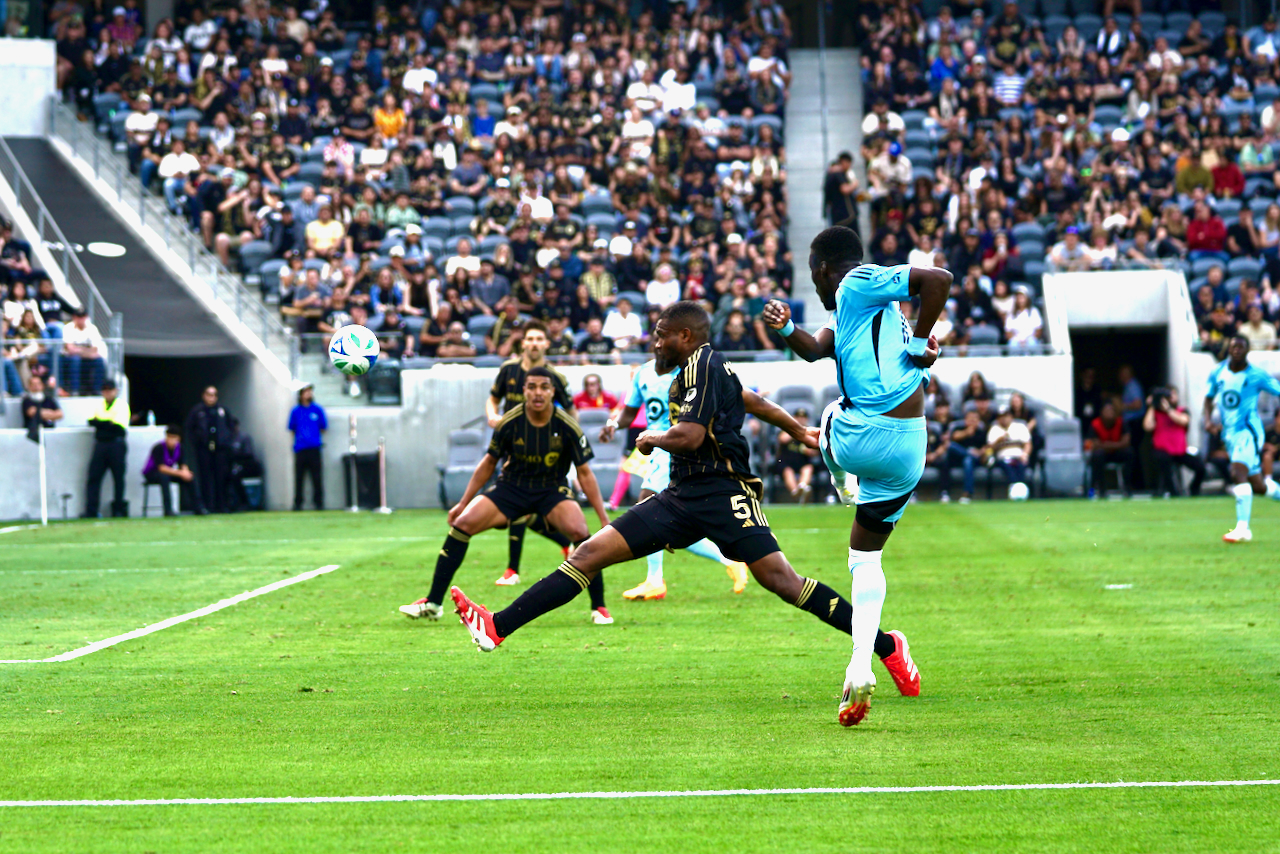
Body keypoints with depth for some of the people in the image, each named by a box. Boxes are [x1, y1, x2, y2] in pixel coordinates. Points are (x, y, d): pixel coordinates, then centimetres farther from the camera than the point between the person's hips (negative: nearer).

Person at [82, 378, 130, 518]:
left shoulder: (122, 405, 2)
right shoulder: (99, 405, 17)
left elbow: (120, 427, -11)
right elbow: (90, 421, 2)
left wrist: (100, 422, -9)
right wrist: (109, 423, -12)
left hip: (116, 445, -4)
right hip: (100, 444, 4)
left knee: (118, 477, -2)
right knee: (94, 477, -3)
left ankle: (119, 510, 5)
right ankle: (90, 511, -5)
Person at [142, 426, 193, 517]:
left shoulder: (179, 447, -6)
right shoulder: (159, 448, -25)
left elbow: (182, 464, -4)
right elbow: (161, 468, -32)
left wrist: (185, 471, -29)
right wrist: (180, 473, -39)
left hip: (168, 472, 6)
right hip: (151, 474, -6)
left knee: (191, 477, -14)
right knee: (164, 477, -40)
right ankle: (168, 510, -41)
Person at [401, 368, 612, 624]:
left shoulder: (567, 426, -16)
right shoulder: (509, 423, -14)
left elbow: (585, 473, -7)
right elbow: (489, 462, 3)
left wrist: (604, 518, -10)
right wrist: (463, 503, 7)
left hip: (552, 489, -1)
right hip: (511, 487, 2)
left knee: (579, 531, -30)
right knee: (462, 523, -15)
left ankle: (599, 607, -13)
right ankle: (433, 604, -6)